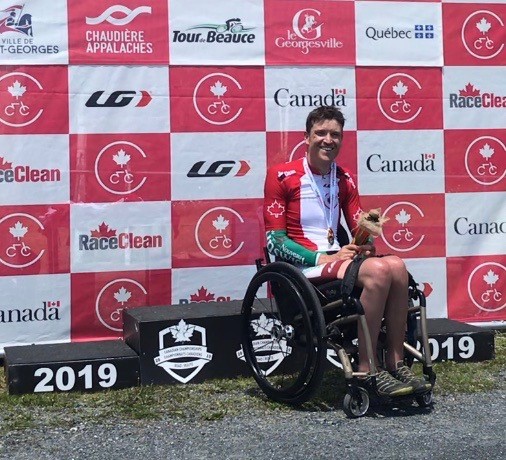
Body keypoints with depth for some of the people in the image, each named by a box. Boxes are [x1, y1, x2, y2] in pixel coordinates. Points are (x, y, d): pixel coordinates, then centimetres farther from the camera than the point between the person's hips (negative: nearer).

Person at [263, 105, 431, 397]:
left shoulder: (345, 179, 16)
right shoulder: (281, 176, -3)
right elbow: (274, 241, -8)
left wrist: (366, 240, -11)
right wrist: (323, 258, -17)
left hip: (336, 257, 6)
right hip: (303, 265, -6)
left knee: (396, 265, -24)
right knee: (379, 270, -30)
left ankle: (396, 363, -17)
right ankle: (366, 370, -24)